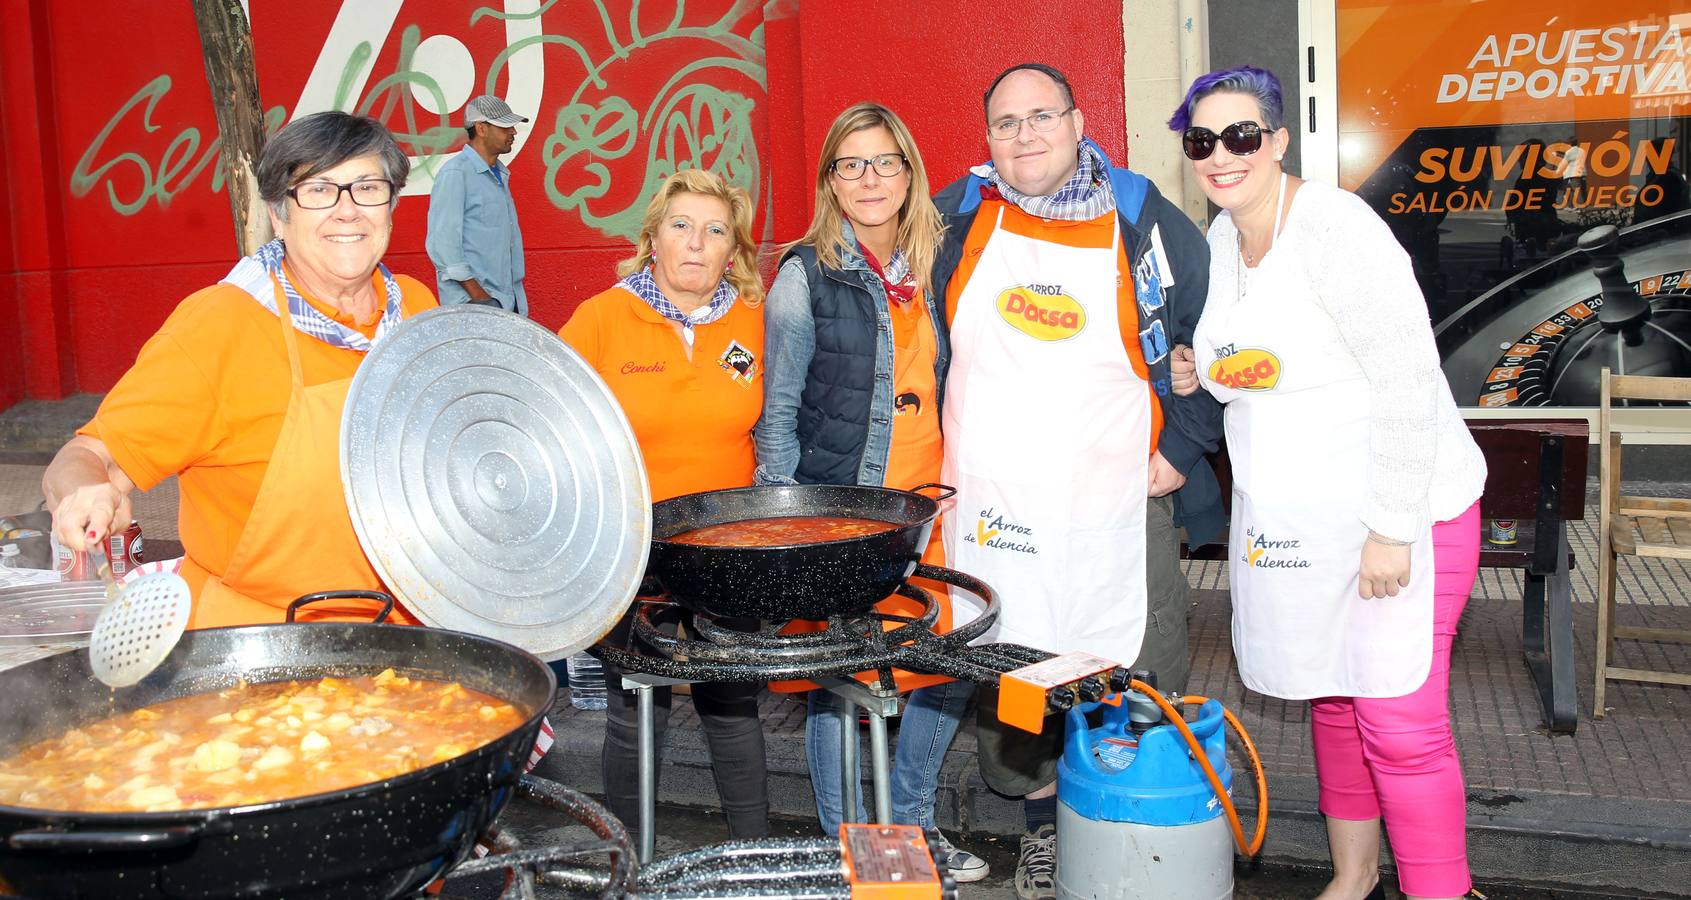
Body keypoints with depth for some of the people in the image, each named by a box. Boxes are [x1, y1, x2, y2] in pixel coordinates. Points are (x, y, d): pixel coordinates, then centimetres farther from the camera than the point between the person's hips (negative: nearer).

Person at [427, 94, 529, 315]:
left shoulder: (499, 174, 18)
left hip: (508, 300, 7)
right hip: (471, 302, -7)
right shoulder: (455, 173, -7)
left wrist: (518, 297, 16)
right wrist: (477, 295, -16)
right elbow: (441, 243, -13)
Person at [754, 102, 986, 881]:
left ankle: (909, 824, 29)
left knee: (950, 668, 8)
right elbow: (779, 411, -3)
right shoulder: (808, 274, -4)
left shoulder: (932, 270, 9)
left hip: (924, 511, 5)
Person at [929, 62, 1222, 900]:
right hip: (992, 506, 1)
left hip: (1118, 504, -1)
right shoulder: (958, 216, 5)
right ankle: (1042, 829, 28)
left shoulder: (1142, 220, 1)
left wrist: (1183, 447, 2)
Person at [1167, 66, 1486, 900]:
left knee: (1399, 723, -6)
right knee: (1331, 699, 18)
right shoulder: (1219, 239, 6)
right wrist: (1198, 372, 0)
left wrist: (1394, 529, -22)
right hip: (1289, 518, 8)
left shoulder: (1334, 227, -17)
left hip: (1399, 515, -8)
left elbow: (1408, 380, -21)